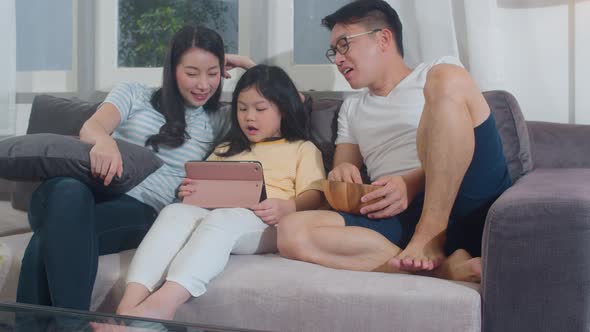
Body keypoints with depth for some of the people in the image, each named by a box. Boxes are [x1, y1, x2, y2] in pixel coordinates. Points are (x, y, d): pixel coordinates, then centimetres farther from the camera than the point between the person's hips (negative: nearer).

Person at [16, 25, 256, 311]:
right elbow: (91, 127, 0)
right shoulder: (134, 94, 19)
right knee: (68, 191, -40)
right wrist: (104, 140, -25)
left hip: (142, 210, 0)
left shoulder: (220, 121, 23)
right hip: (94, 190, 0)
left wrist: (249, 66, 20)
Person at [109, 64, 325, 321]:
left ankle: (161, 305, -58)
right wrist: (190, 191, 4)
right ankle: (129, 305, -48)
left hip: (265, 223, -4)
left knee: (221, 220, -37)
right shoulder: (227, 149, 34)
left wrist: (288, 208, -17)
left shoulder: (302, 149, 19)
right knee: (175, 212, -29)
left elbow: (313, 197, 5)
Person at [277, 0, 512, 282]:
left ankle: (431, 239, -26)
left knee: (448, 82, -24)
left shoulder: (440, 75, 15)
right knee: (292, 232, -24)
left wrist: (413, 184, -16)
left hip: (465, 203, -3)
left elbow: (465, 148, 0)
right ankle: (444, 265, -31)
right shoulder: (351, 108, 30)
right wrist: (341, 175, -1)